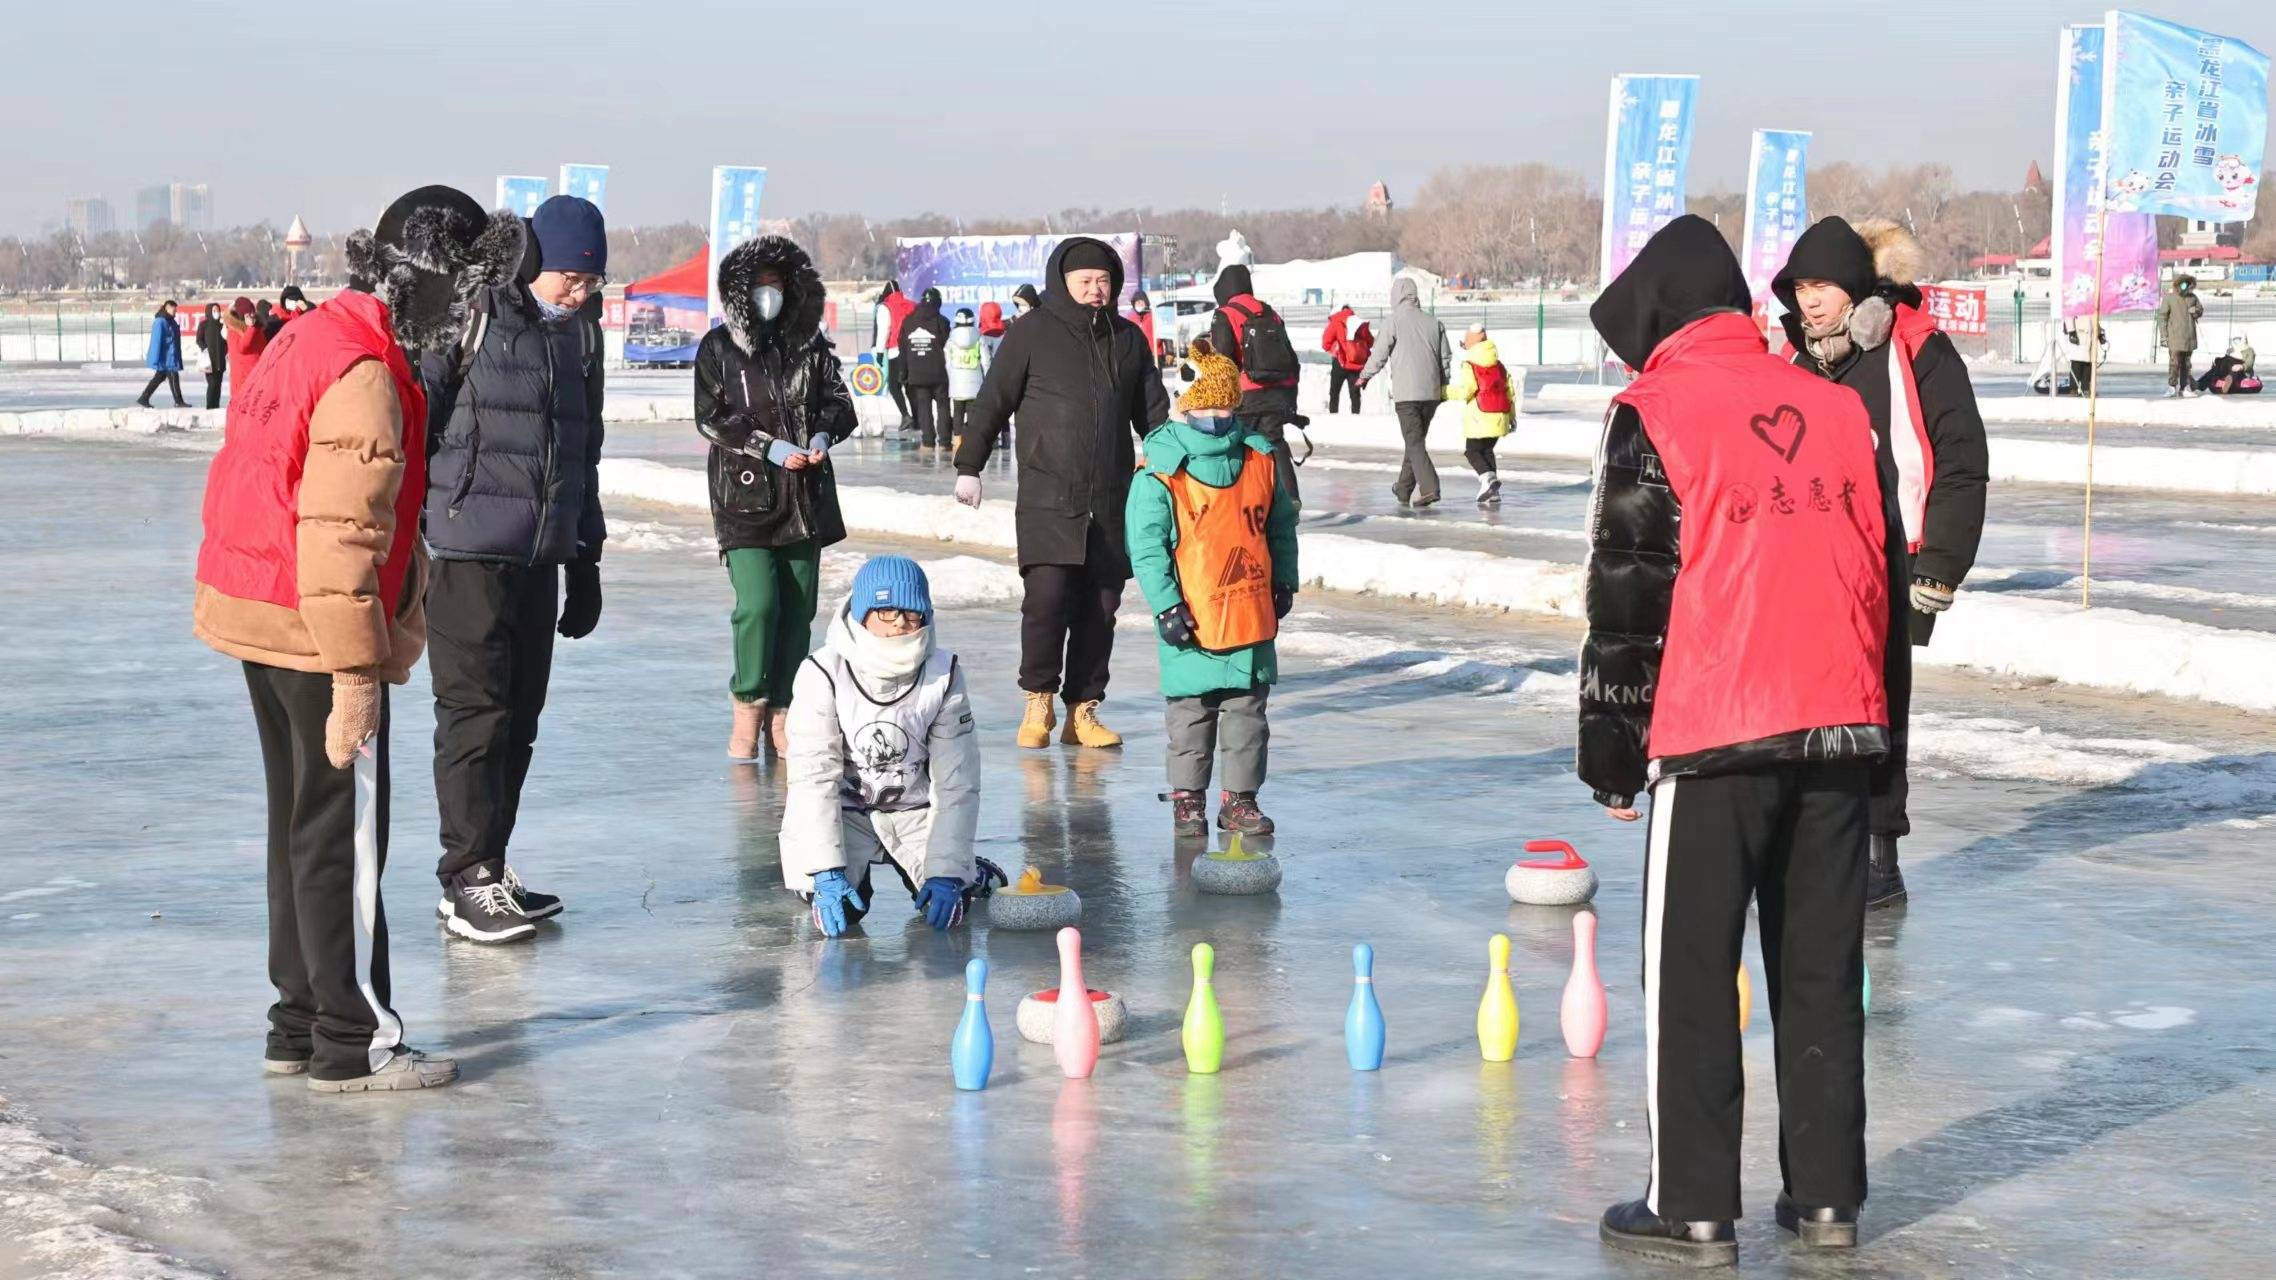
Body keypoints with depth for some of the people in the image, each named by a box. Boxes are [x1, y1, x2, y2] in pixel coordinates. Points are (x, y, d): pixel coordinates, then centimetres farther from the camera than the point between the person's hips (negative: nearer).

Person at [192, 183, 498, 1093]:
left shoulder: (315, 339, 11)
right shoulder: (365, 374, -21)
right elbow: (342, 534, -25)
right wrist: (355, 676, -23)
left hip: (255, 616, 10)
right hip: (314, 633, -10)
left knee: (303, 824, 17)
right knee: (343, 835, -2)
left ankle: (300, 1025, 26)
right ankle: (352, 1043, 4)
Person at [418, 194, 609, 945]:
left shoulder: (579, 335, 14)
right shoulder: (471, 318, -9)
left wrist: (586, 558, 23)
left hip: (541, 557, 7)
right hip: (468, 550, -7)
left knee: (521, 714, 10)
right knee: (476, 710, -6)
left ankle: (492, 867, 20)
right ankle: (467, 883, -1)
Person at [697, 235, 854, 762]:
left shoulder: (810, 344, 10)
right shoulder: (720, 347, 1)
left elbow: (839, 403, 14)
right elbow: (711, 418, -4)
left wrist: (823, 434, -8)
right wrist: (769, 447, -14)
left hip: (805, 495, 4)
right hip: (744, 492, -4)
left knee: (798, 609, 2)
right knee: (758, 603, -16)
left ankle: (782, 713, 12)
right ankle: (748, 707, 1)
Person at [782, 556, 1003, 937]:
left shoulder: (943, 674, -13)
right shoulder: (824, 673, -19)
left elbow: (956, 781, -11)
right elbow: (813, 778, -21)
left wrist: (947, 872, -19)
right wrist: (827, 874, -29)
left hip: (916, 810, 2)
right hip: (841, 810, -1)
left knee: (948, 908, -18)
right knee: (840, 910, -25)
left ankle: (966, 872, 20)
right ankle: (852, 870, 13)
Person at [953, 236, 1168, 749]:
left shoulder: (1128, 339, 13)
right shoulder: (1032, 332, 0)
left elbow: (1153, 412, 21)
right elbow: (992, 402, 2)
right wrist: (969, 467, 1)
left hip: (1111, 500, 4)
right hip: (1048, 499, -4)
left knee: (1100, 609, 4)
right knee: (1047, 598, -15)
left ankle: (1083, 710, 13)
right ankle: (1038, 699, 2)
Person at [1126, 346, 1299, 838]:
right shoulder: (1160, 474, -6)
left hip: (1251, 611, 2)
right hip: (1190, 617, -2)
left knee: (1247, 706, 8)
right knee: (1191, 709, 6)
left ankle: (1240, 797, 16)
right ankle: (1188, 798, 14)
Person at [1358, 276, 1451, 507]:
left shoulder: (1393, 322, -7)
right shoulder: (1434, 322, 9)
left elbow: (1379, 355, -1)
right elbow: (1446, 357, 12)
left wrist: (1364, 376, 17)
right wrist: (1443, 386, 23)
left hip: (1406, 393, -5)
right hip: (1431, 392, 5)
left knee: (1414, 442, -7)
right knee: (1417, 439, 17)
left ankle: (1429, 487, -22)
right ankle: (1404, 488, 28)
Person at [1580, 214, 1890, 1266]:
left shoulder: (1655, 412, -5)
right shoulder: (1837, 407, 11)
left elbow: (1627, 589, -6)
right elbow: (1875, 571, 14)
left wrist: (1611, 746, 2)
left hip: (1714, 737, -5)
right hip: (1841, 723, 5)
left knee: (1690, 971, 3)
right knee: (1822, 968, 13)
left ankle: (1692, 1209, 5)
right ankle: (1826, 1195, 17)